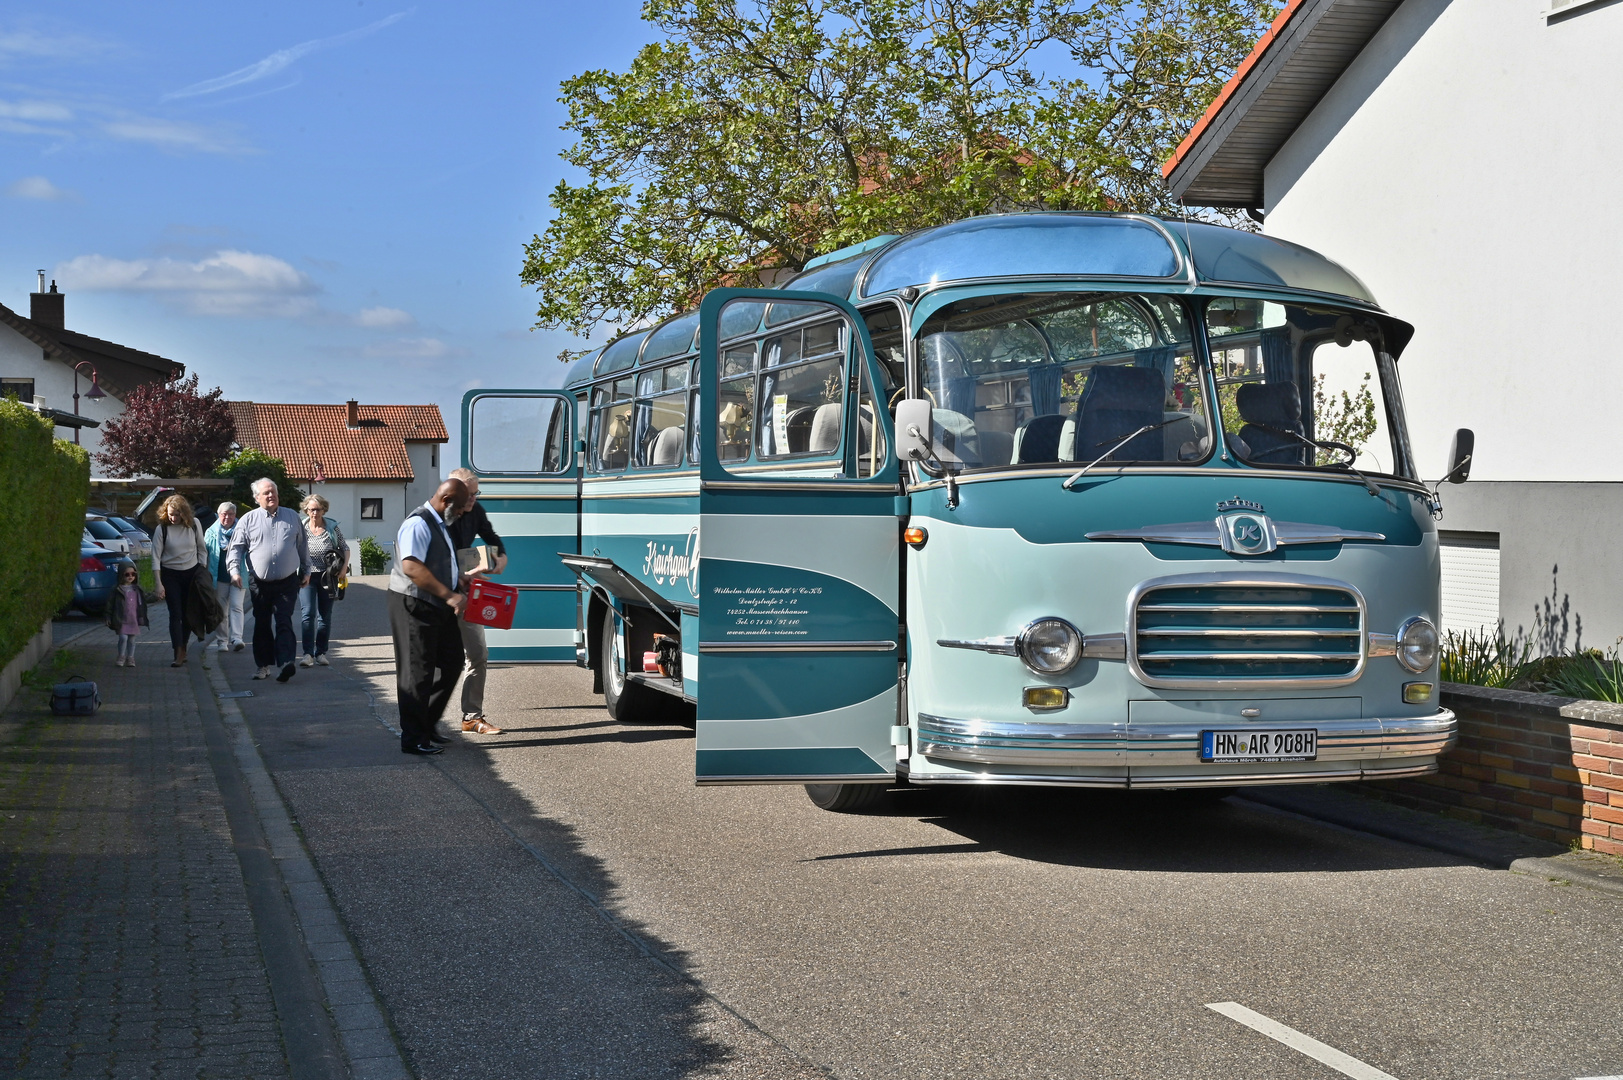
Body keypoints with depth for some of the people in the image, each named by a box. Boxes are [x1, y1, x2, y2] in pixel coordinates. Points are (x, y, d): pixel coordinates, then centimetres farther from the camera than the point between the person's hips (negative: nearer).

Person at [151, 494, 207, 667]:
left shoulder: (193, 524, -4)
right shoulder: (162, 529, -10)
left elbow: (202, 549, 6)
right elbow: (156, 557, -9)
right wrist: (159, 584, -14)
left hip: (191, 573, 2)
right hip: (170, 575, -2)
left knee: (188, 613, 5)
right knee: (175, 614, -6)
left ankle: (183, 650, 19)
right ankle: (179, 655, -8)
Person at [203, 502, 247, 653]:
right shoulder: (212, 532, 8)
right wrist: (207, 573, 2)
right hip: (219, 576, 2)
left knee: (236, 606, -12)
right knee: (221, 609, 6)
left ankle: (236, 638, -17)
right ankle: (222, 641, 12)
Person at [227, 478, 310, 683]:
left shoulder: (292, 518, 8)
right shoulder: (248, 520, 3)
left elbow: (302, 547, 17)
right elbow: (236, 547, 2)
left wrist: (306, 571, 17)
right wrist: (235, 570, -13)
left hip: (287, 583, -1)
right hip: (260, 583, 1)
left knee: (283, 623, -11)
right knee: (262, 625, 8)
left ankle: (287, 662, -21)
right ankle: (264, 665, 18)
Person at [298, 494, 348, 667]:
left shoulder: (333, 528, -1)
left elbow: (345, 548, 9)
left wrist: (344, 567, -4)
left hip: (328, 577, 2)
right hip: (307, 576, -2)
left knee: (325, 616, 8)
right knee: (308, 614, -12)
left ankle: (321, 653, 17)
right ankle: (308, 654, -14)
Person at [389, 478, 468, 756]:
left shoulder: (439, 524, 16)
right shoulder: (418, 524, -17)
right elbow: (411, 567, -28)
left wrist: (461, 582, 19)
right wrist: (449, 595, -29)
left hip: (437, 607, 10)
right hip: (414, 605, -10)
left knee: (451, 663, 13)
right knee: (417, 671, -4)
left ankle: (427, 724, 24)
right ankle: (412, 738, 3)